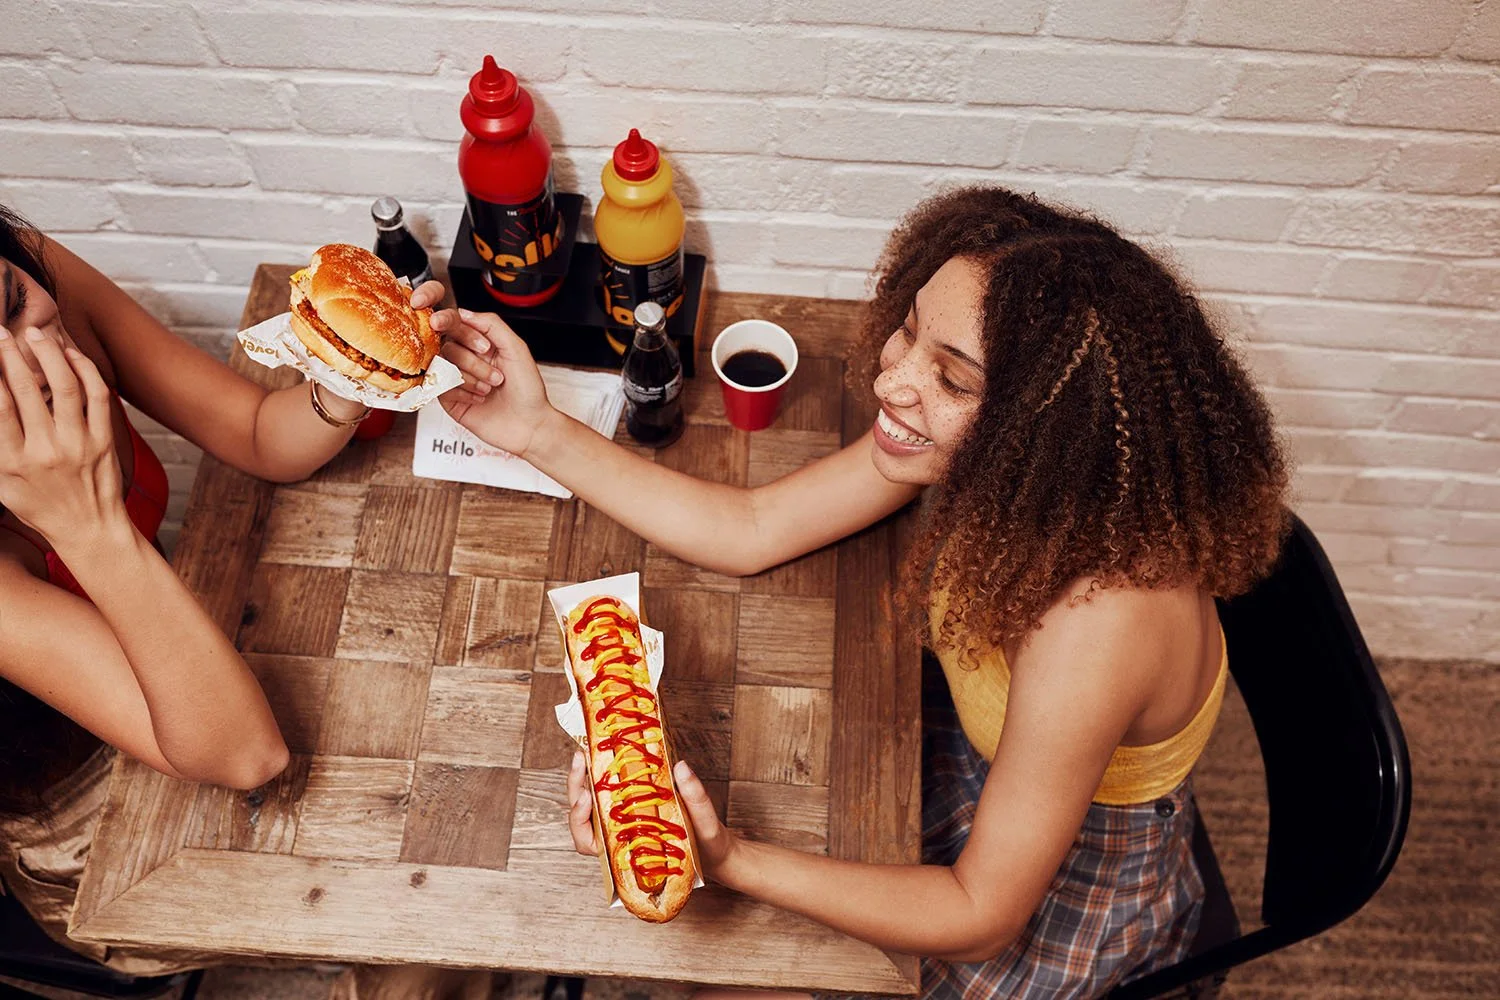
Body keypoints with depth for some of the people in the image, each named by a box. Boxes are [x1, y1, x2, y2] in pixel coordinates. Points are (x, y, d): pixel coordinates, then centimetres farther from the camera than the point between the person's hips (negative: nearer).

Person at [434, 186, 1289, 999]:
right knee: (725, 758, 10)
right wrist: (540, 430, -18)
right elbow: (749, 531, -14)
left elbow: (982, 914, -29)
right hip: (985, 755, 5)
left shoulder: (1097, 617, -42)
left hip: (1072, 889, -5)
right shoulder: (980, 447, -22)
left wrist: (730, 862, -40)